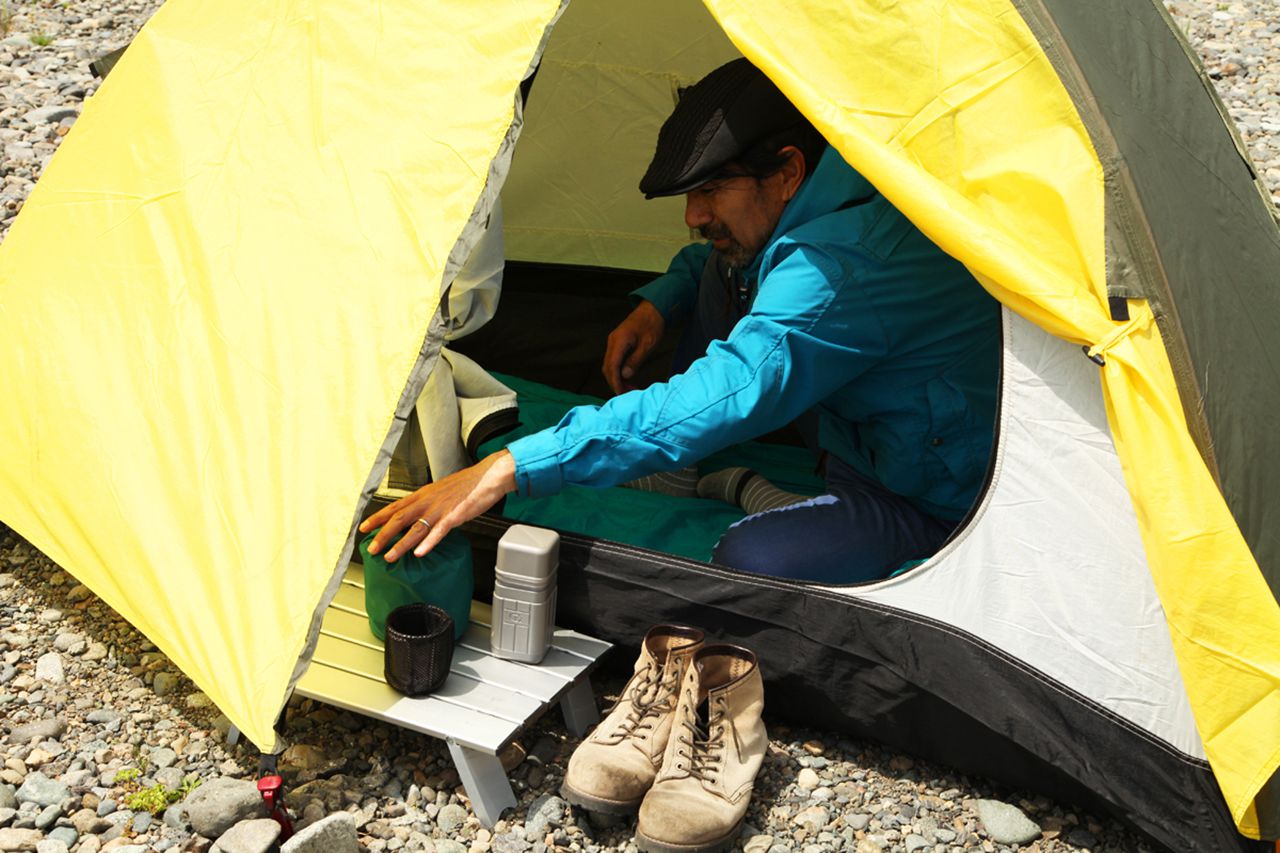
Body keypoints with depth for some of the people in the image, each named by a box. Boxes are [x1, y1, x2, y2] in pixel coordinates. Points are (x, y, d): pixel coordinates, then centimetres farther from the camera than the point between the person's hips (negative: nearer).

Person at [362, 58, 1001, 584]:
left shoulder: (841, 265, -36)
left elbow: (724, 396, -46)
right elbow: (717, 249, 19)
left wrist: (512, 468, -48)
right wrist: (657, 304, -2)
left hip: (940, 495, -9)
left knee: (754, 563, -36)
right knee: (728, 269, 5)